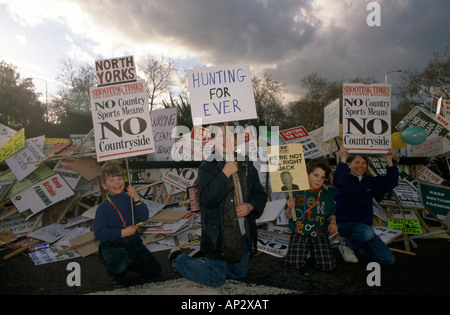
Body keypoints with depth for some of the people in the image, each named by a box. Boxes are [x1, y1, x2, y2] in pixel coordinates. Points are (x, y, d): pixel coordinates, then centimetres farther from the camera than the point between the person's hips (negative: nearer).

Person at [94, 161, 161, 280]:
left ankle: (126, 262, 21)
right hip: (112, 245, -3)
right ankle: (114, 269, 2)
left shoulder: (129, 198, 1)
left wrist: (137, 199, -22)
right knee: (120, 260, -37)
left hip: (133, 243, 4)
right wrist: (123, 233, -19)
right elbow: (99, 234, -14)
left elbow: (144, 217, -11)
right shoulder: (103, 207, -8)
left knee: (155, 271, 0)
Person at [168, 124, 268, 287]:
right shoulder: (207, 167, -12)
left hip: (244, 235, 6)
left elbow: (260, 193, 11)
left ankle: (208, 262, 44)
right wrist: (225, 174, -28)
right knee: (215, 280, 6)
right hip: (219, 235, -6)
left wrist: (250, 206, -10)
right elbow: (206, 198, -25)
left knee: (239, 274, 22)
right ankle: (178, 258, 26)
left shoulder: (246, 165, 3)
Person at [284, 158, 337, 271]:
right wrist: (290, 208, -18)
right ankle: (304, 251, 16)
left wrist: (332, 222, -6)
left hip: (320, 235, 1)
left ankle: (313, 251, 15)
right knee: (293, 263, -19)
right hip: (299, 234, -1)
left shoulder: (328, 194, 6)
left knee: (327, 265, -18)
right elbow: (288, 216, 3)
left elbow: (331, 214, 16)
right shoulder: (296, 192, -1)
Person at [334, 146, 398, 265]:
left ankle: (358, 246, 23)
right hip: (346, 224, -6)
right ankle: (349, 246, -8)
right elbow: (339, 182, -32)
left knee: (389, 259, 3)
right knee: (367, 232, -40)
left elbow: (390, 182, 3)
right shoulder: (346, 180, -7)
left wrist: (389, 160, -4)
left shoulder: (369, 182, 12)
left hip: (364, 226, 6)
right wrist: (343, 158, -34)